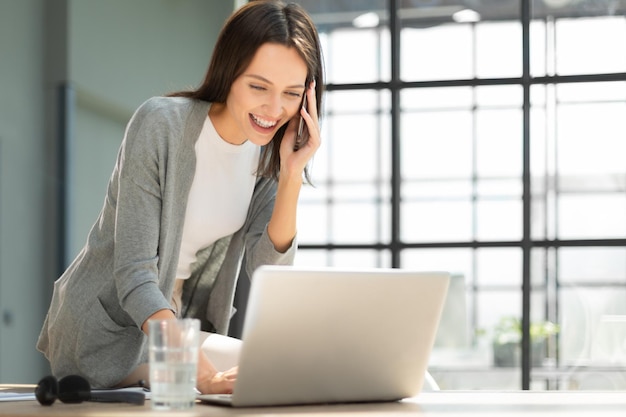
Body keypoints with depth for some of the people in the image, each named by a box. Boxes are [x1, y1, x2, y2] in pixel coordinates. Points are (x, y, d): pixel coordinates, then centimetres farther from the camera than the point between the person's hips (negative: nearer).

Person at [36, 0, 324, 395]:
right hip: (106, 328, -7)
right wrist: (194, 363, -41)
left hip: (181, 326, 7)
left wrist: (292, 175, -20)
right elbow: (134, 275, -26)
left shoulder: (270, 148, -3)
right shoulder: (161, 124, -21)